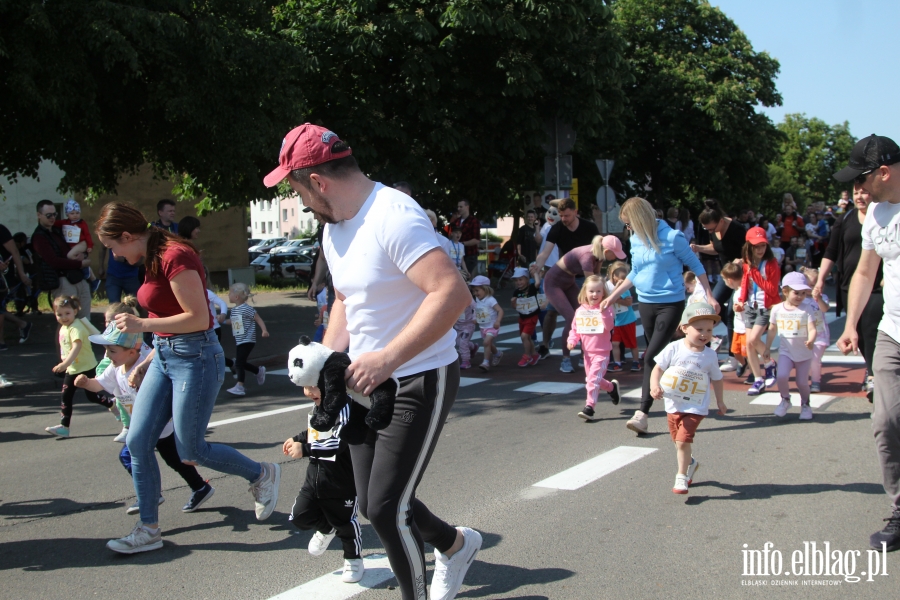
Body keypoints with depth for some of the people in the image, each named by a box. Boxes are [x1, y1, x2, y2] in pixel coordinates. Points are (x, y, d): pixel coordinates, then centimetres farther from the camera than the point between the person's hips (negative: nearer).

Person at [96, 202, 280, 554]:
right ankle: (148, 530, 15)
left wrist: (142, 324, -19)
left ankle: (263, 475, 22)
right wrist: (147, 363, 17)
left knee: (191, 452, 0)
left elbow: (198, 318, -21)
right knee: (137, 441, 4)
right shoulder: (153, 259, 12)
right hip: (164, 357, 10)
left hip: (195, 359, -9)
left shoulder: (175, 256, -18)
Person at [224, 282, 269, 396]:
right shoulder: (233, 310, 9)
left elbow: (258, 319, -13)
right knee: (241, 363, 14)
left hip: (247, 341, -9)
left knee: (239, 363, -11)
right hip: (238, 341, 9)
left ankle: (239, 387, -7)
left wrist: (264, 330, -23)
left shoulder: (246, 309, -15)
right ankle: (259, 371, 37)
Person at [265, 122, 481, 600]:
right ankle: (455, 544, 42)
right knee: (373, 502, 16)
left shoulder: (393, 217, -23)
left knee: (386, 509, -7)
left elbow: (453, 293, -32)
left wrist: (388, 358, -33)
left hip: (420, 382, -9)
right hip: (368, 382, 9)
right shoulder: (334, 229, 8)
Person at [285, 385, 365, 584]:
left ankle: (354, 560, 31)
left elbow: (338, 442, -33)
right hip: (314, 476, 7)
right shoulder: (319, 405, 2)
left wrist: (305, 449, -32)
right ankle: (326, 529, 39)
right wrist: (297, 439, 23)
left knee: (344, 520, 8)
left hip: (341, 481, -7)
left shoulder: (345, 407, -25)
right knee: (300, 516, 9)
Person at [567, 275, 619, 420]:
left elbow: (609, 326, -23)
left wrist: (603, 312, -34)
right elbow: (575, 329, 10)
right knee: (590, 379, 17)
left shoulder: (606, 309, -8)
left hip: (602, 352, -6)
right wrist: (572, 340, -8)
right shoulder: (580, 310, 5)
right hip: (587, 352, 6)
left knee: (593, 377, -16)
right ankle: (612, 387, 43)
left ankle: (589, 406, -13)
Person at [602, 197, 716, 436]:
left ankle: (642, 413, -15)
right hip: (645, 304, 6)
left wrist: (709, 296, -5)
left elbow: (696, 266, -3)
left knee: (652, 357, -14)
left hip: (671, 304, -6)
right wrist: (613, 296, 16)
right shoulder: (636, 240, 4)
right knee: (659, 356, 12)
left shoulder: (672, 237, -13)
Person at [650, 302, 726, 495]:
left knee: (683, 441, -15)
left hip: (695, 408, -2)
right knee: (678, 442, 18)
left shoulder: (710, 356, -6)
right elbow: (658, 368, -7)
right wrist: (655, 386, -23)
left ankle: (681, 477, -1)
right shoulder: (674, 349, -10)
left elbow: (716, 379, 8)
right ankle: (690, 463, 47)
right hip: (673, 405, 2)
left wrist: (720, 401, 13)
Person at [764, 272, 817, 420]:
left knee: (802, 382, 3)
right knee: (782, 376, -21)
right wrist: (767, 349, 11)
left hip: (804, 353, -1)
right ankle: (785, 400, 7)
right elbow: (772, 330, 9)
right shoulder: (777, 309, -1)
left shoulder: (806, 309, -7)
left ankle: (805, 405, 32)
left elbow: (812, 329, -15)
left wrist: (811, 340, -36)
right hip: (786, 351, 1)